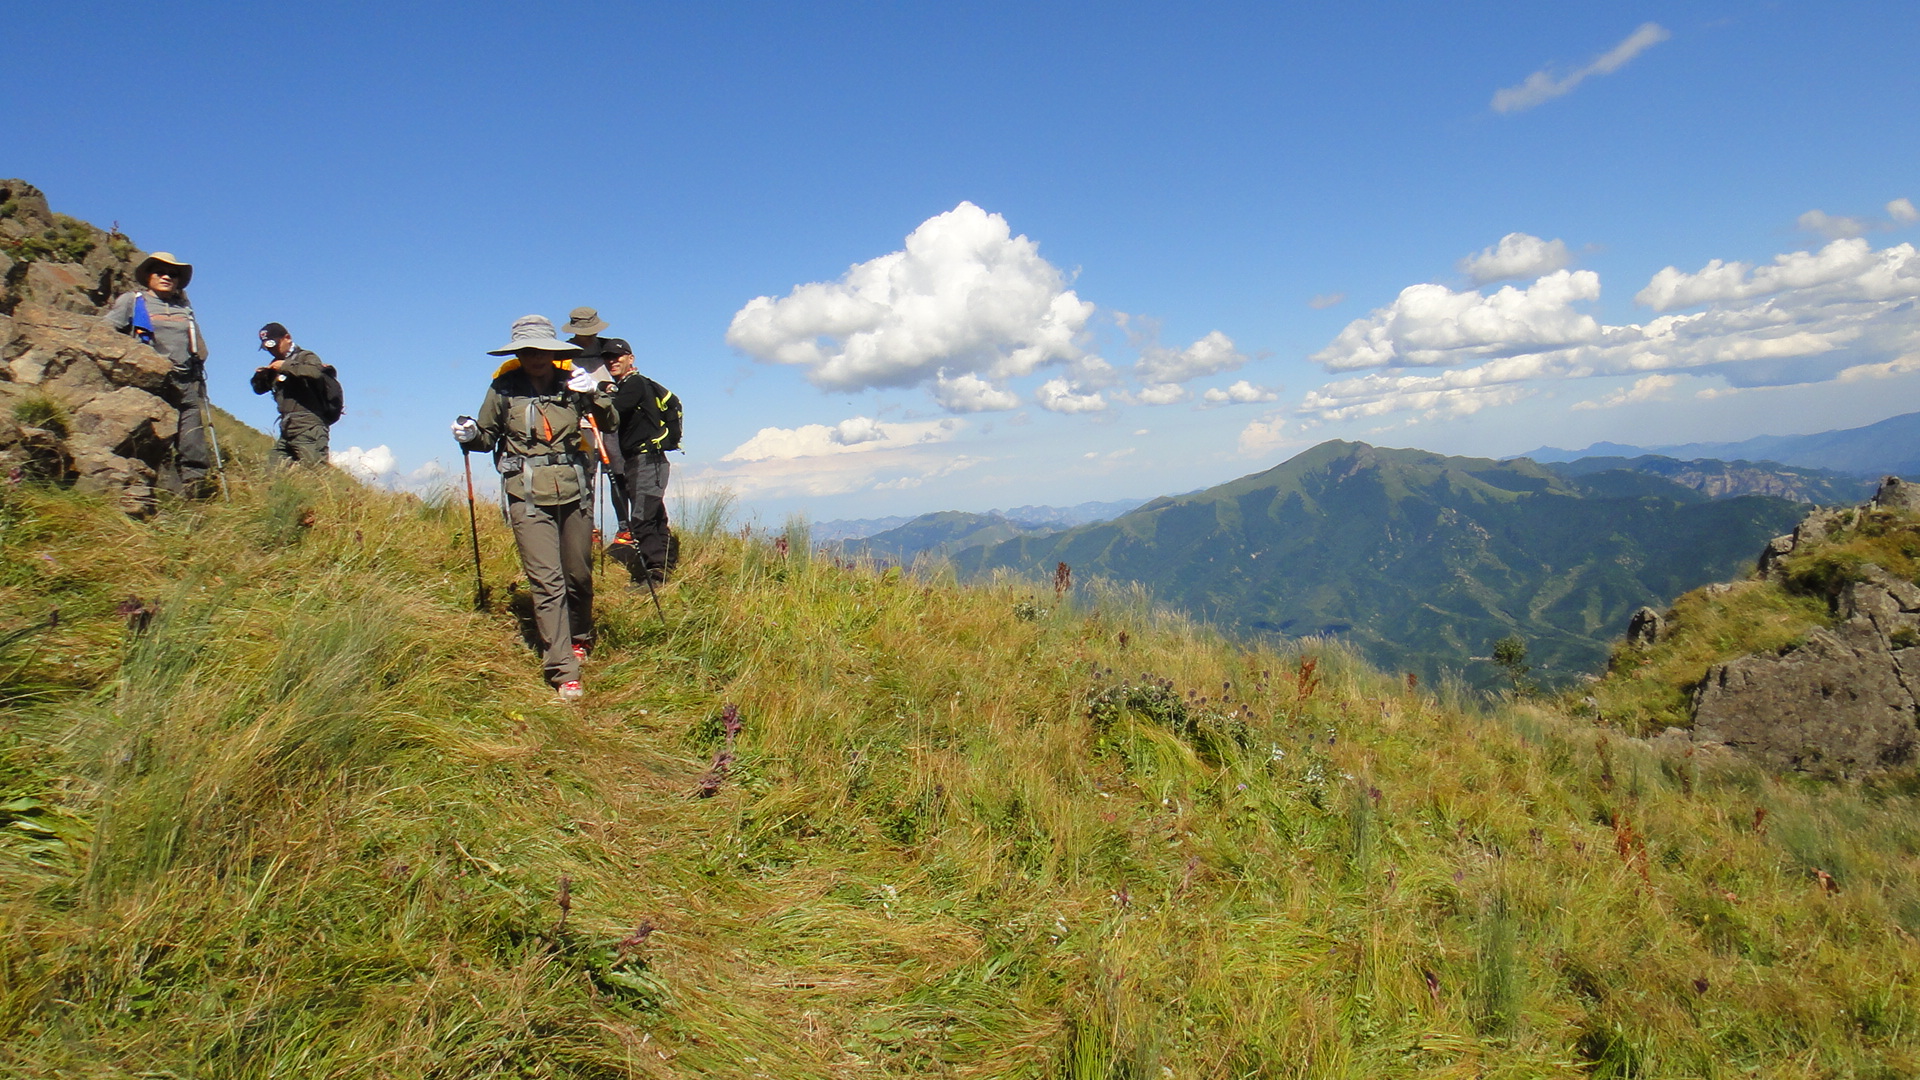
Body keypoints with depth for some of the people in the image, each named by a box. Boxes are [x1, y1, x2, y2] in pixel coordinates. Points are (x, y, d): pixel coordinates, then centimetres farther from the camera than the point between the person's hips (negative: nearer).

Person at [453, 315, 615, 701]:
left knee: (579, 574, 12)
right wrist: (469, 435, -9)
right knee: (546, 581, -8)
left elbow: (609, 424, -1)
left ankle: (580, 639, 38)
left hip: (574, 493, 2)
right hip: (528, 498, -2)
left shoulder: (570, 381, 3)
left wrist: (595, 394, -19)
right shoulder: (503, 388, 1)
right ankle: (563, 671, -7)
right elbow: (487, 436, 12)